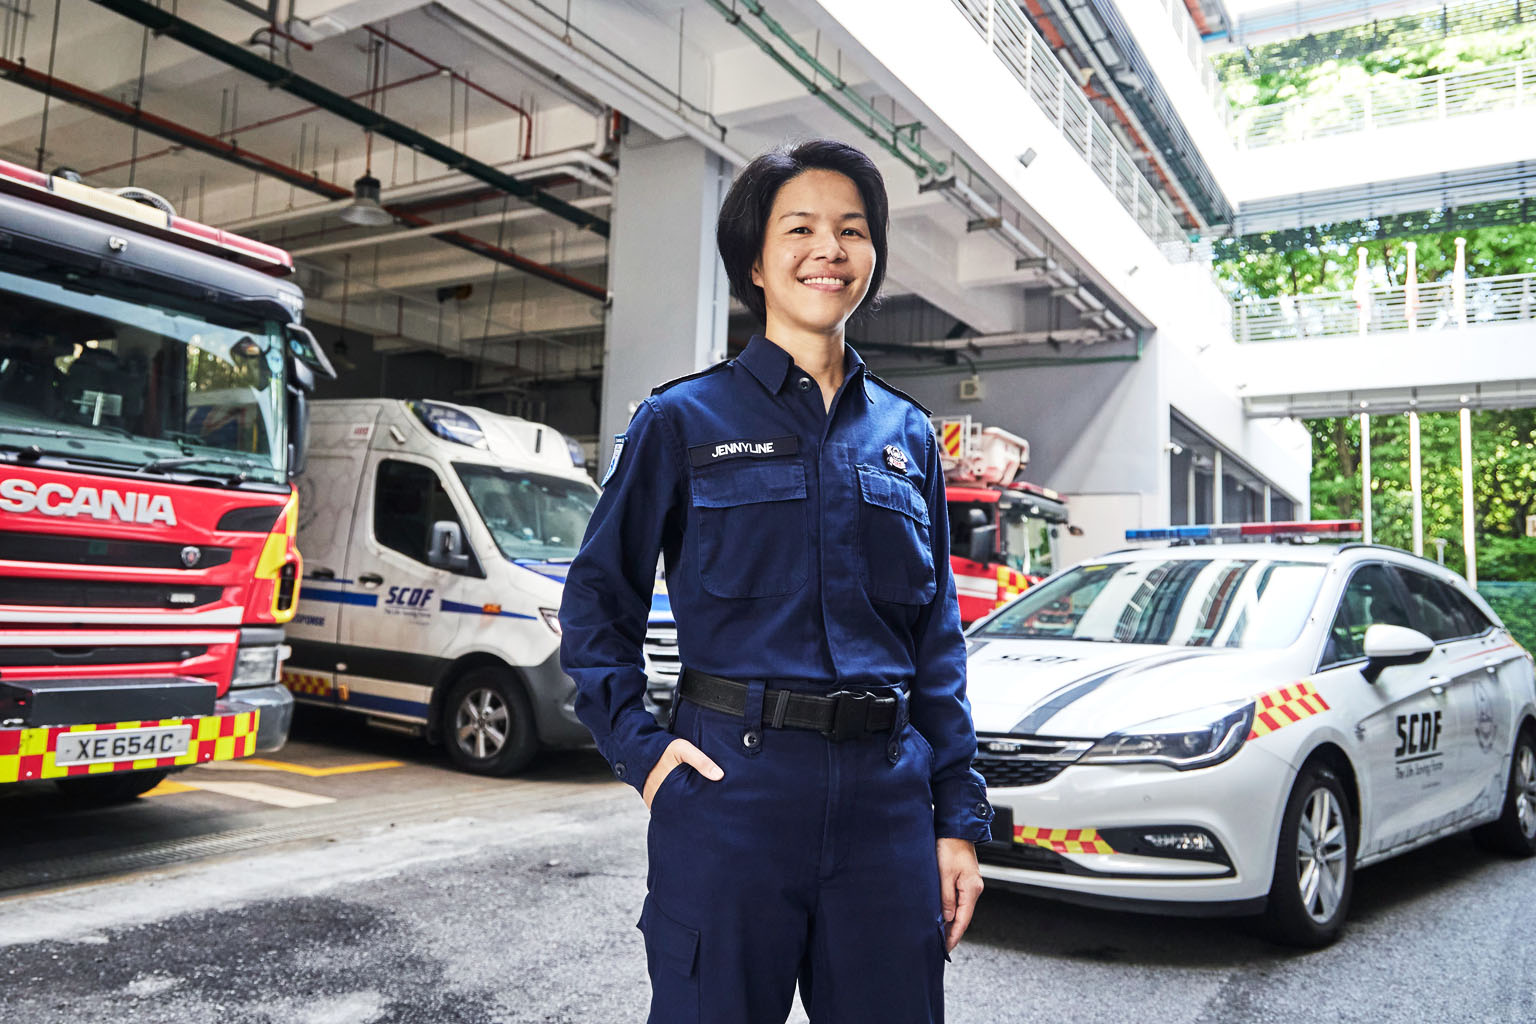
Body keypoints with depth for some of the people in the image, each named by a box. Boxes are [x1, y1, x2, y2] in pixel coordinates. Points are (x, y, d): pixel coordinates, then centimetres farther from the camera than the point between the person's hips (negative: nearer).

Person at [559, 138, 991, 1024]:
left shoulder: (908, 435, 10)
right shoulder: (685, 420, 1)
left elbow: (939, 645, 11)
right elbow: (598, 601, 5)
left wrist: (961, 818, 7)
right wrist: (640, 745, -7)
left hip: (886, 796, 4)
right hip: (733, 788, -3)